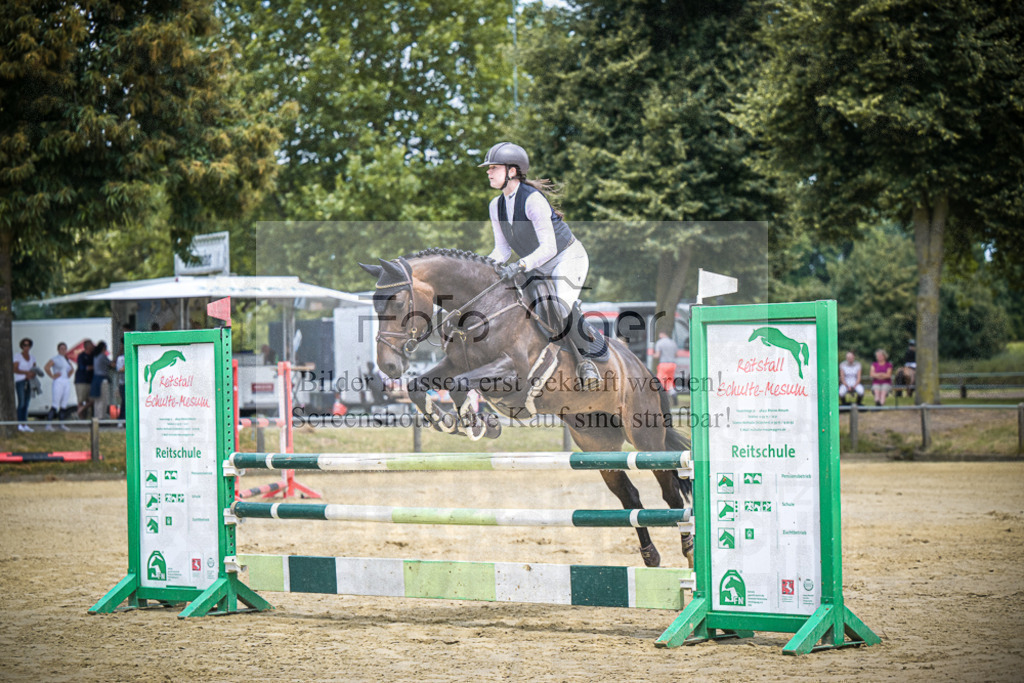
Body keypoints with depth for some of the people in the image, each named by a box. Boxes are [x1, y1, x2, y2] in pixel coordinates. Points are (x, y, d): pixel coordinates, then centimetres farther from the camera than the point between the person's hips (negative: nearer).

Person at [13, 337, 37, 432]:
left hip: (29, 381, 6)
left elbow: (34, 370, 15)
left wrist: (32, 374, -8)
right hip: (20, 381, -6)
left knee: (26, 404, 4)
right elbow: (15, 370, -13)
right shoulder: (18, 356, -6)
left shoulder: (32, 357, 12)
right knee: (21, 403, -14)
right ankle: (20, 425, -14)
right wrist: (27, 372, -24)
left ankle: (25, 425, 4)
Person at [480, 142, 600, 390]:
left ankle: (586, 361, -15)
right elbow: (502, 249, 5)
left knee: (563, 306, -32)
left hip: (568, 258, -9)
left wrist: (519, 266, -40)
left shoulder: (532, 199, -26)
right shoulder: (496, 206, -1)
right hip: (539, 269, 9)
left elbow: (549, 247, -29)